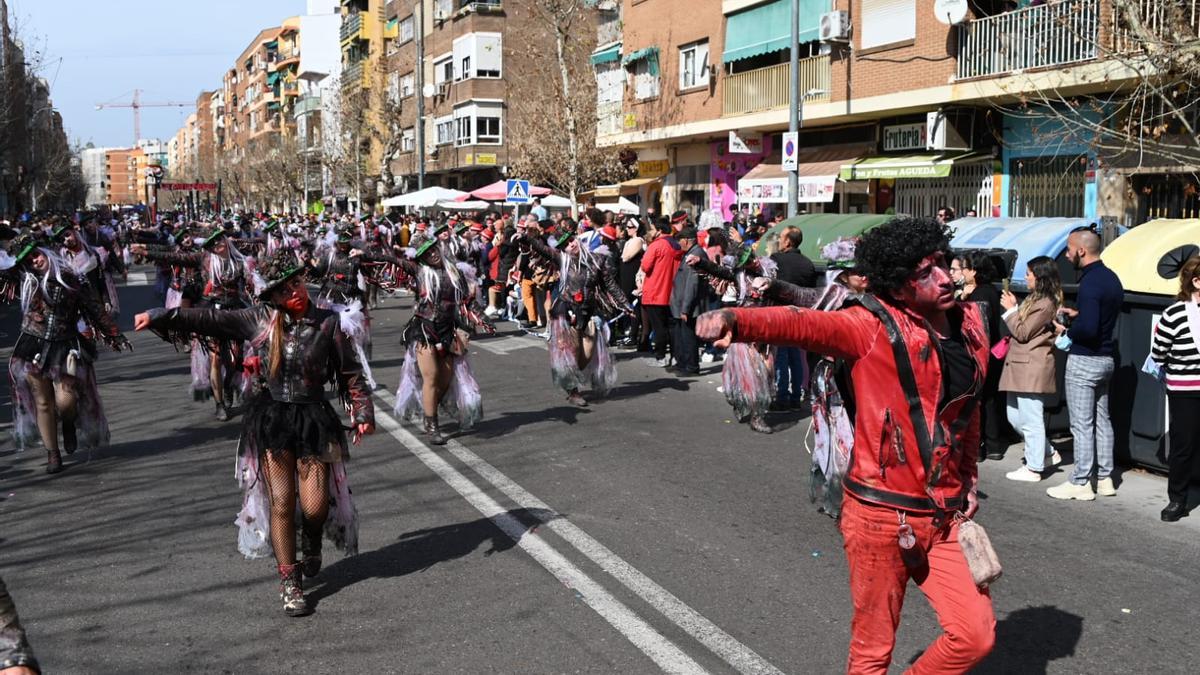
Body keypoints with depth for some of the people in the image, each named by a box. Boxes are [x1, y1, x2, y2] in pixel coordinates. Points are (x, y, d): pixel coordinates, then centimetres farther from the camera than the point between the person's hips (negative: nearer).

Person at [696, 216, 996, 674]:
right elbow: (803, 324, -31)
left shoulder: (969, 323, 4)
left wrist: (969, 478, 15)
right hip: (882, 514, -5)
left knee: (976, 636, 6)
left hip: (944, 515, 5)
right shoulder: (873, 327, -13)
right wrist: (736, 320, -49)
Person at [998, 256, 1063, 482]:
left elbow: (1023, 332, -14)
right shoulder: (1034, 299, 17)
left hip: (1032, 368, -10)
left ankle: (1033, 469, 5)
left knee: (1030, 419, -3)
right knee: (1014, 417, 15)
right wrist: (1014, 307, 6)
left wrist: (1010, 309, -6)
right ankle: (1047, 453, 27)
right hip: (1020, 366, 10)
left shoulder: (1045, 304, -14)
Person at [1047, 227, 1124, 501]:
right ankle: (1104, 479, 22)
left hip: (1084, 360, -9)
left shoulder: (1090, 282, -20)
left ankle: (1080, 483, 4)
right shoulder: (1111, 278, 9)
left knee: (1082, 424, -2)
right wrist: (1077, 314, 13)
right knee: (1101, 420, 15)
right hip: (1105, 358, 10)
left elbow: (1088, 329, -28)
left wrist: (1066, 331, -11)